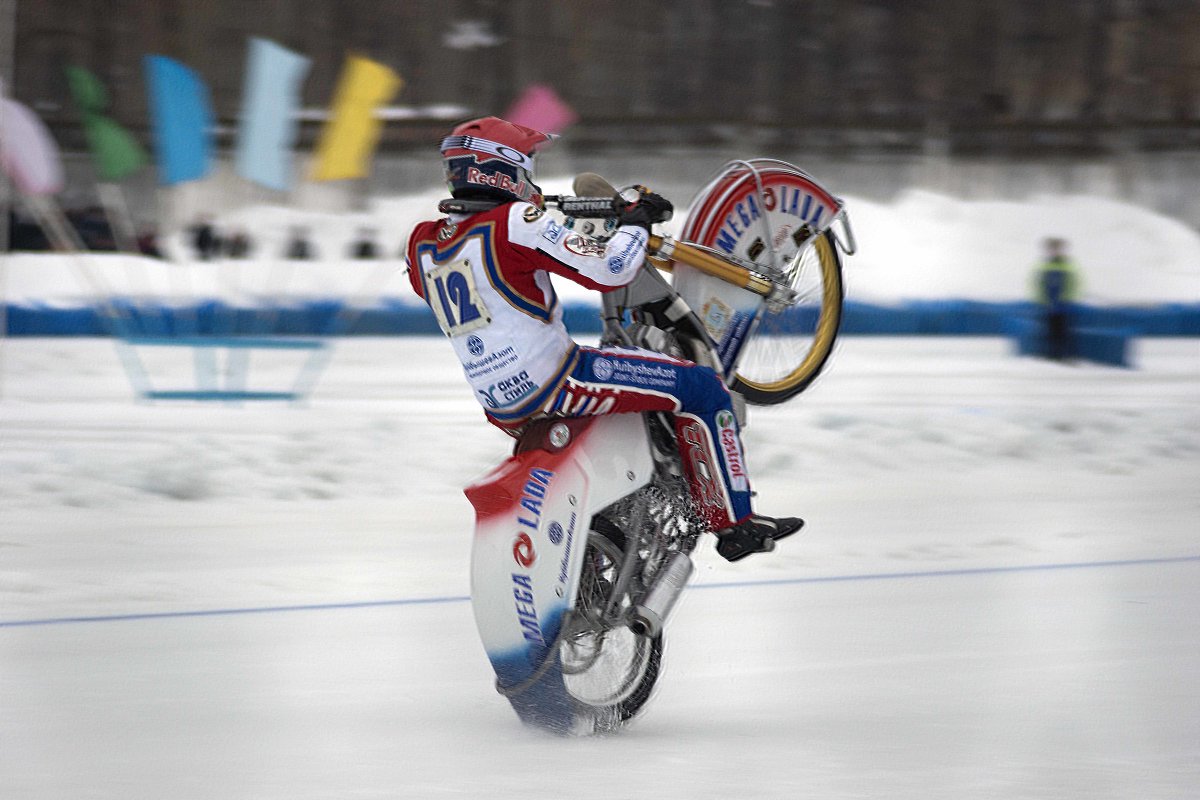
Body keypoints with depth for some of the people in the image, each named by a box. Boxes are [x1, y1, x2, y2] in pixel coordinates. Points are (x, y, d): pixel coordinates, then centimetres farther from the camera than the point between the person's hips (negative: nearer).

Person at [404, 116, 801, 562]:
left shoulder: (422, 245, 4)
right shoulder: (514, 223, -17)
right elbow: (608, 271, -20)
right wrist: (637, 222, -2)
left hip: (498, 407, 8)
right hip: (552, 384, -8)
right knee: (703, 389, -2)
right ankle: (735, 522, 2)